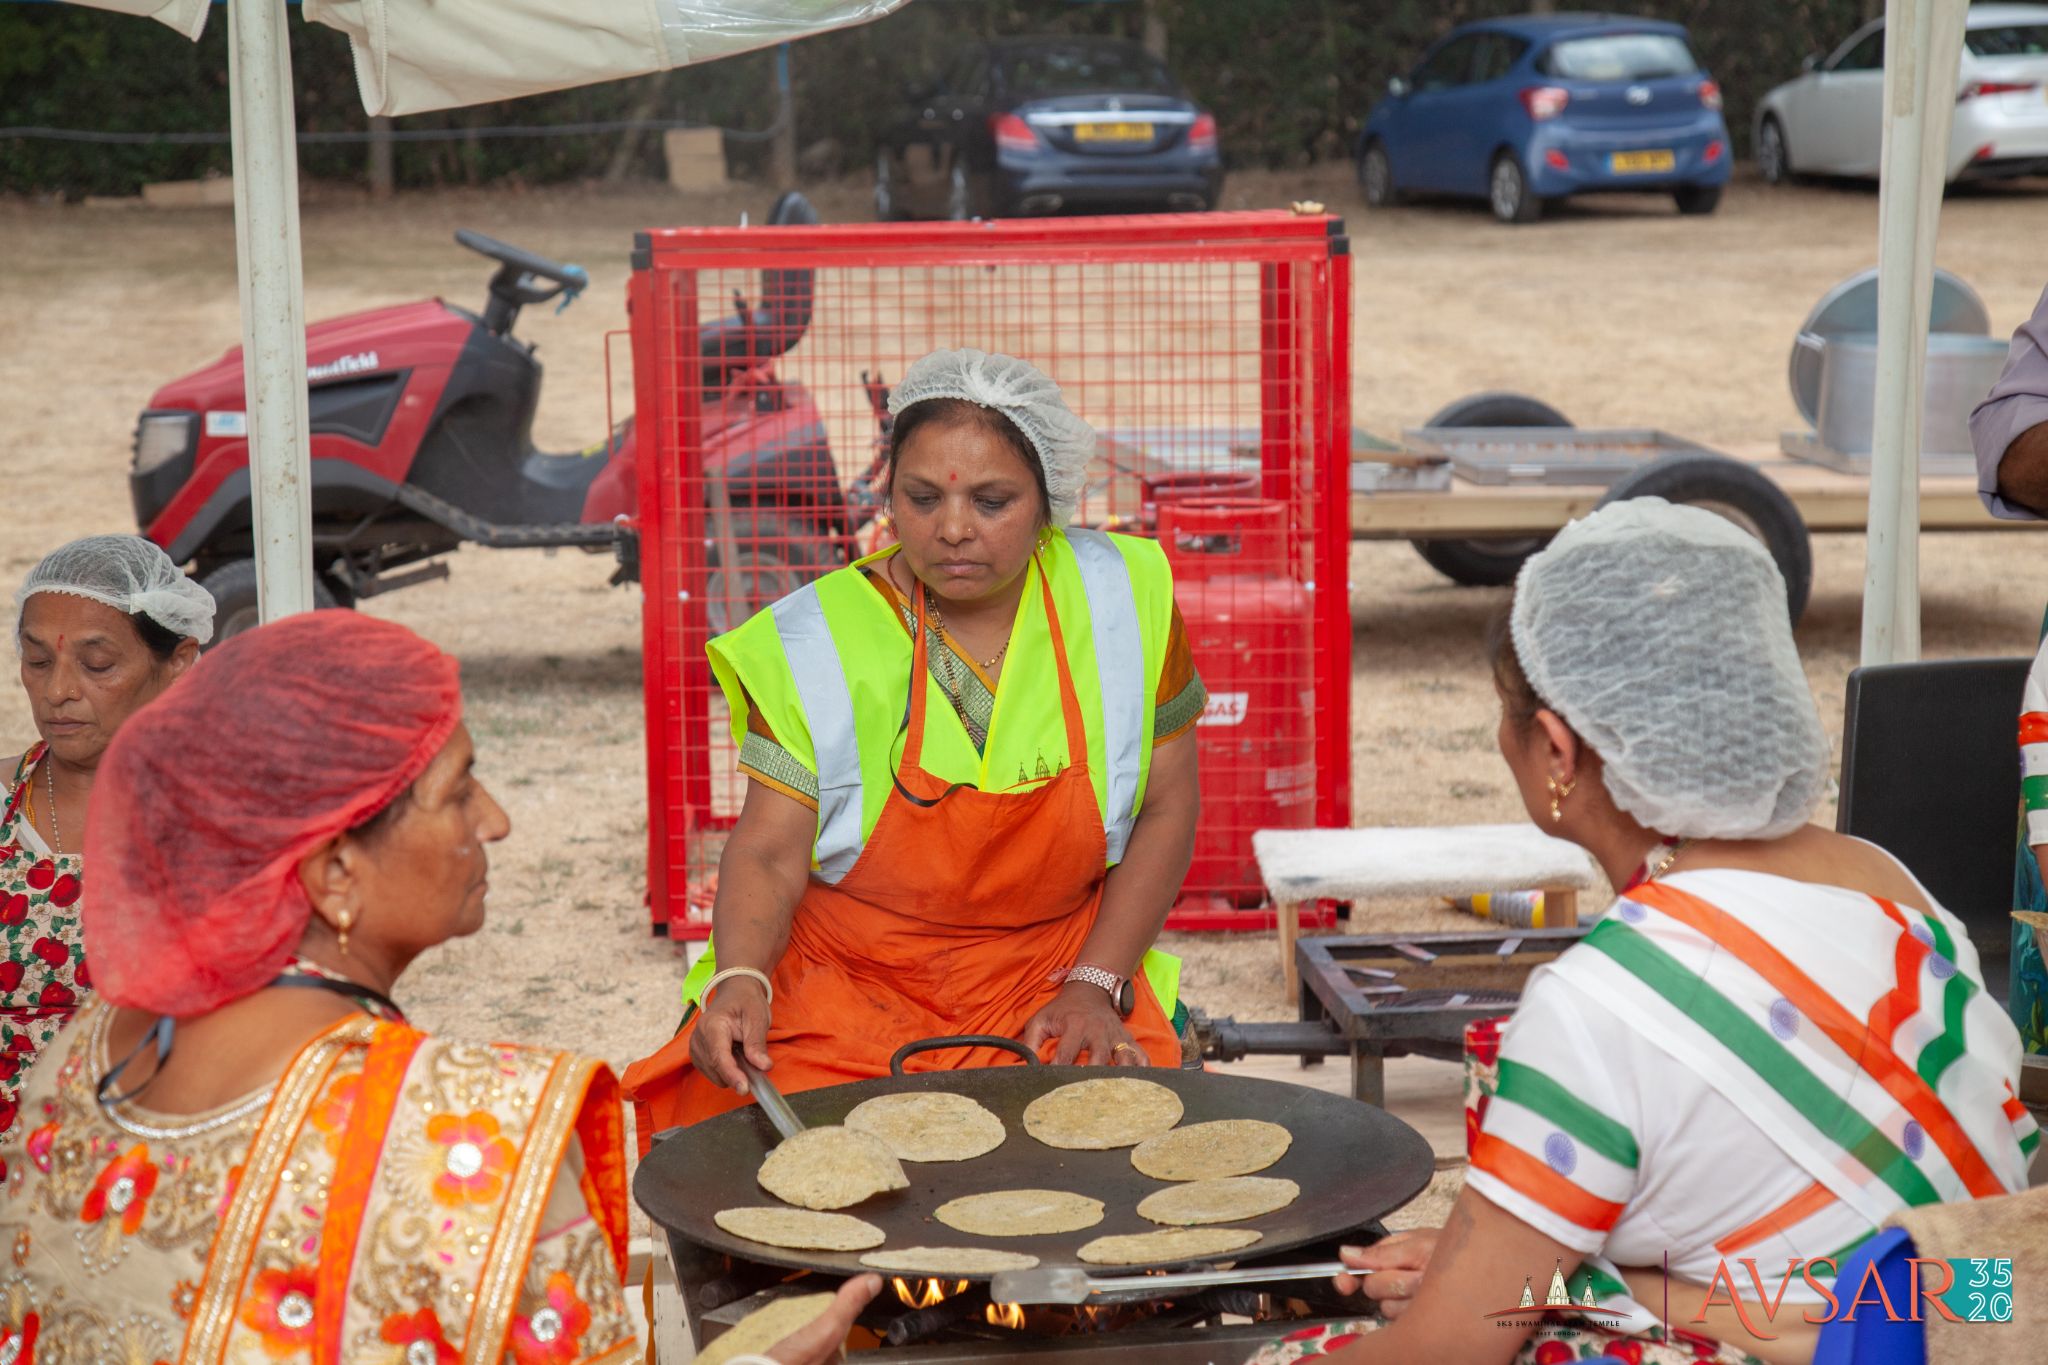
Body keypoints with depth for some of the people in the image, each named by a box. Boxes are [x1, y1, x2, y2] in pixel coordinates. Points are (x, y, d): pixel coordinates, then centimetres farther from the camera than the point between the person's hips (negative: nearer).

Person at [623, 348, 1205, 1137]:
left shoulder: (1121, 601, -2)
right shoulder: (816, 639, -6)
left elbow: (1165, 812, 5)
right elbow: (769, 852, -8)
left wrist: (1098, 983, -4)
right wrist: (740, 978, -27)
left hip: (1046, 996, 1)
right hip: (849, 996, -1)